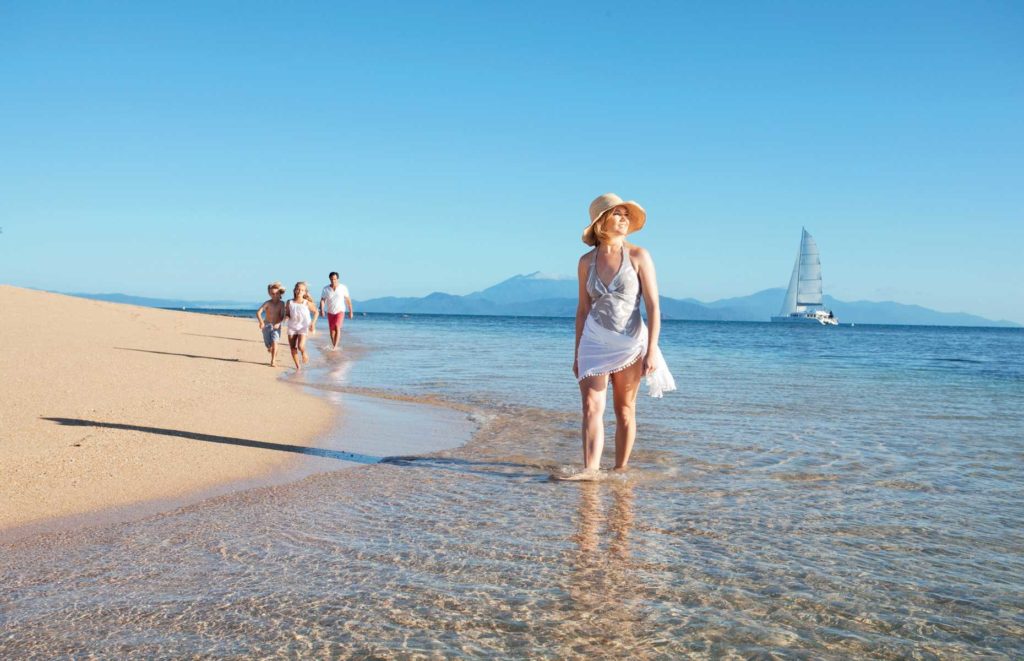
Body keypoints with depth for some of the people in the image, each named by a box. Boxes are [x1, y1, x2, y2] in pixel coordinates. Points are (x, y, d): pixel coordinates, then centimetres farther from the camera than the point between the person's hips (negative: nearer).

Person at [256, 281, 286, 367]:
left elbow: (282, 316, -8)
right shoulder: (267, 303, -11)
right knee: (269, 346, 11)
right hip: (266, 325, 1)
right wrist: (261, 322, -36)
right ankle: (274, 358, 43)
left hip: (276, 326, -1)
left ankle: (273, 361, -20)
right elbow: (258, 312, -20)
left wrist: (278, 323, -27)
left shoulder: (281, 303, -6)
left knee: (274, 342, -23)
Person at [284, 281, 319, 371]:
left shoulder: (307, 303, -6)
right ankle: (297, 366, 15)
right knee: (293, 348, 1)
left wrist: (313, 322, -4)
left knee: (300, 346, -20)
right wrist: (287, 317, -15)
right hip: (292, 327, 3)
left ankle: (304, 353, 16)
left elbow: (316, 312, 6)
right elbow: (287, 314, 8)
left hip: (303, 327, -3)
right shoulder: (290, 303, -1)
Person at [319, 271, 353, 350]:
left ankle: (335, 346, -25)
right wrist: (322, 310, -29)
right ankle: (334, 346, 27)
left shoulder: (343, 288, -11)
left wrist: (351, 311, 1)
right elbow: (322, 300, -10)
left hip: (340, 311, -3)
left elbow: (348, 299, -2)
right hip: (330, 312, 3)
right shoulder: (326, 289, -9)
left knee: (337, 327, -22)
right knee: (332, 330, 9)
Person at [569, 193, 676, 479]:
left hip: (630, 342, -2)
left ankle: (620, 469, 13)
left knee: (625, 410, 5)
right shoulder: (586, 261, 5)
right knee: (592, 406, -11)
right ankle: (591, 469, -18)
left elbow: (653, 307, -5)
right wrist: (578, 354, 12)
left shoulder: (638, 256, -3)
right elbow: (583, 309, 12)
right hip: (595, 342, 2)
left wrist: (651, 351, -12)